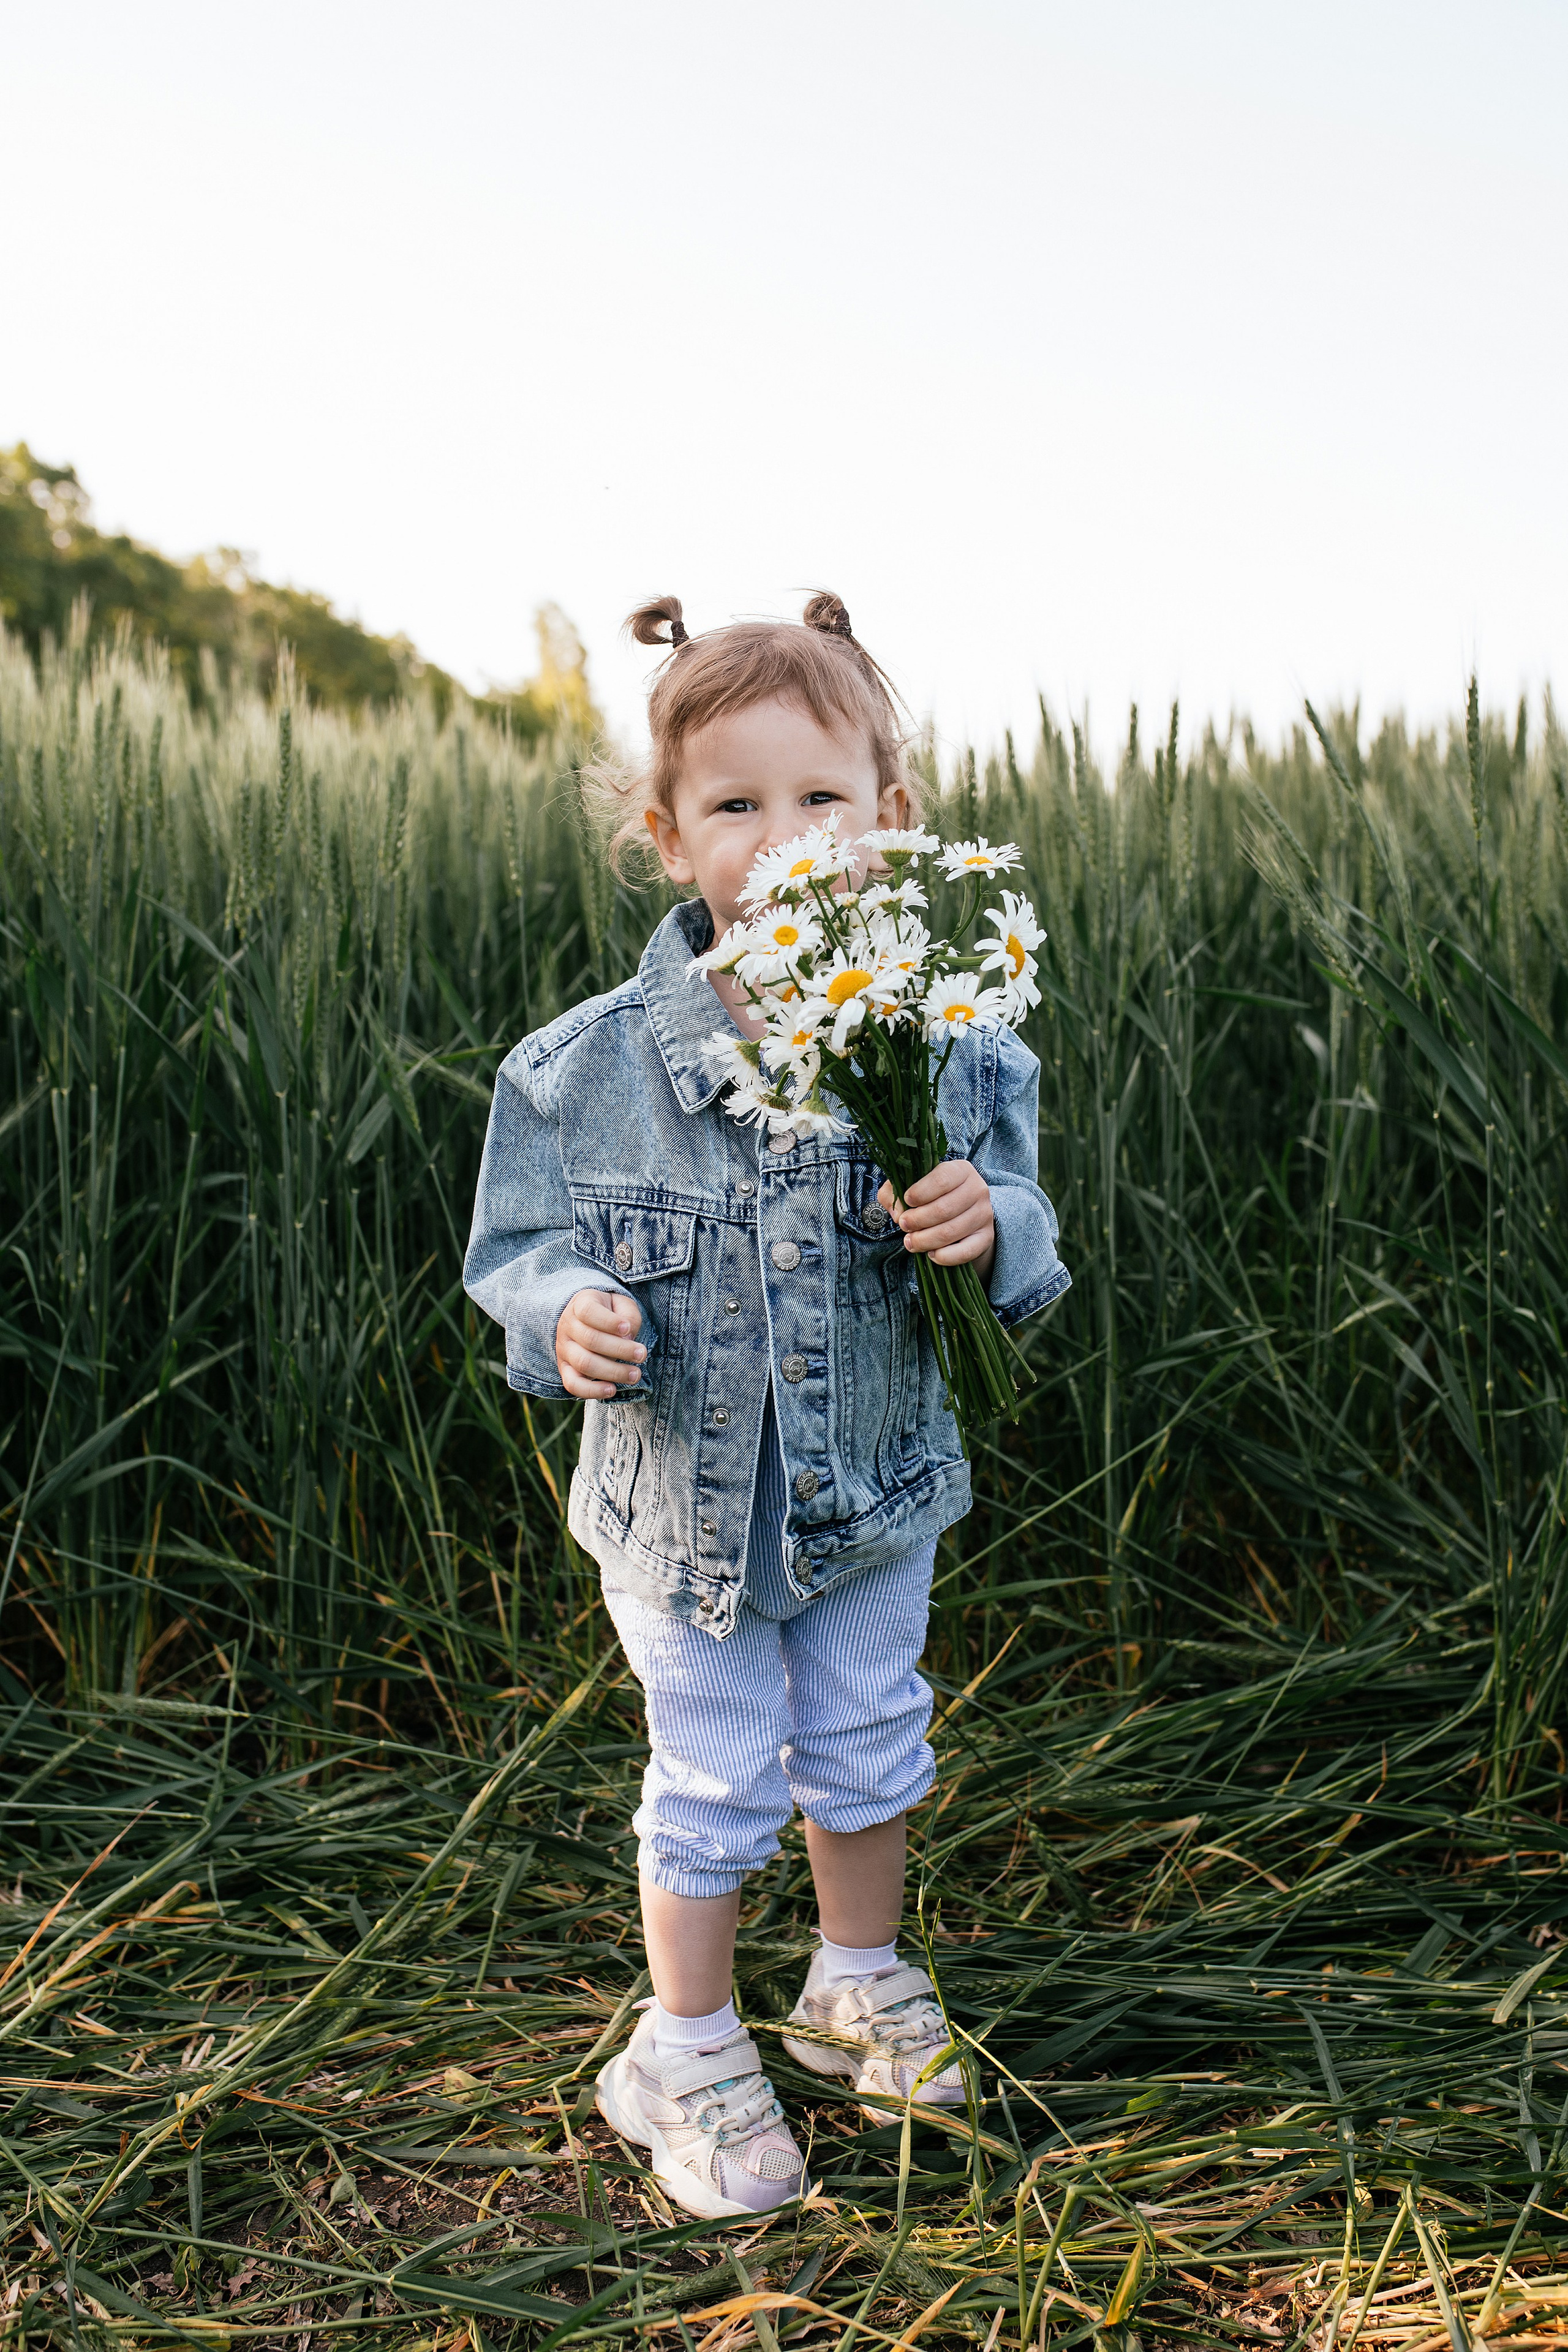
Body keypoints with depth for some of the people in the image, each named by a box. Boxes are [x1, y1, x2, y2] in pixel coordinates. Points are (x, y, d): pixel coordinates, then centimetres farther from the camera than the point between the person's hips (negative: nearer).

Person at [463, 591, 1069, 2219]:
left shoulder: (948, 1044, -13)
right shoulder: (592, 1066, -17)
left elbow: (1022, 1231, -4)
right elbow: (521, 1245, -7)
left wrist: (990, 1230, -28)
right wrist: (568, 1318, -29)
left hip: (880, 1490, 3)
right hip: (686, 1499, -2)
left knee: (868, 1748, 22)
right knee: (714, 1785, 13)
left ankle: (858, 1985, 49)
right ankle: (686, 2054, 37)